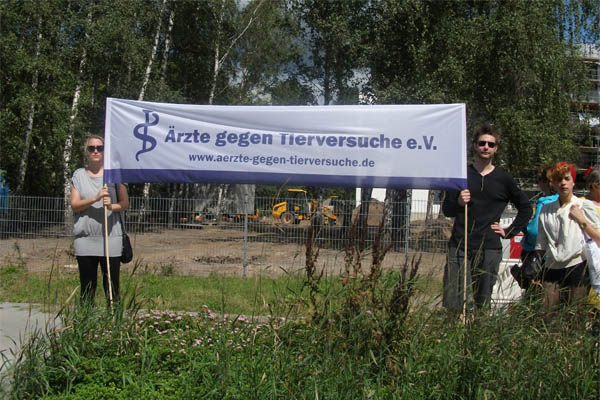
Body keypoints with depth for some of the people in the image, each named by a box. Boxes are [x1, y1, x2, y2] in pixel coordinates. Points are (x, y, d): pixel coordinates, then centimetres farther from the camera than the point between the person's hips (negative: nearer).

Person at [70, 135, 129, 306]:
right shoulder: (79, 175, 10)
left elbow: (125, 203, 6)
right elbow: (74, 205, 2)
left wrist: (112, 206, -15)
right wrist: (95, 198, -14)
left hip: (111, 237, -1)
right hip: (85, 238, 1)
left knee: (112, 286, -1)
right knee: (87, 287, 5)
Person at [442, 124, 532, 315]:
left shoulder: (503, 178, 8)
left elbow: (525, 208, 19)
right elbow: (446, 210, 10)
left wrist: (509, 231, 10)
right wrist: (458, 202, -10)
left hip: (489, 249, 0)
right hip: (459, 247, 0)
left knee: (483, 304, 2)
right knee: (452, 304, -5)